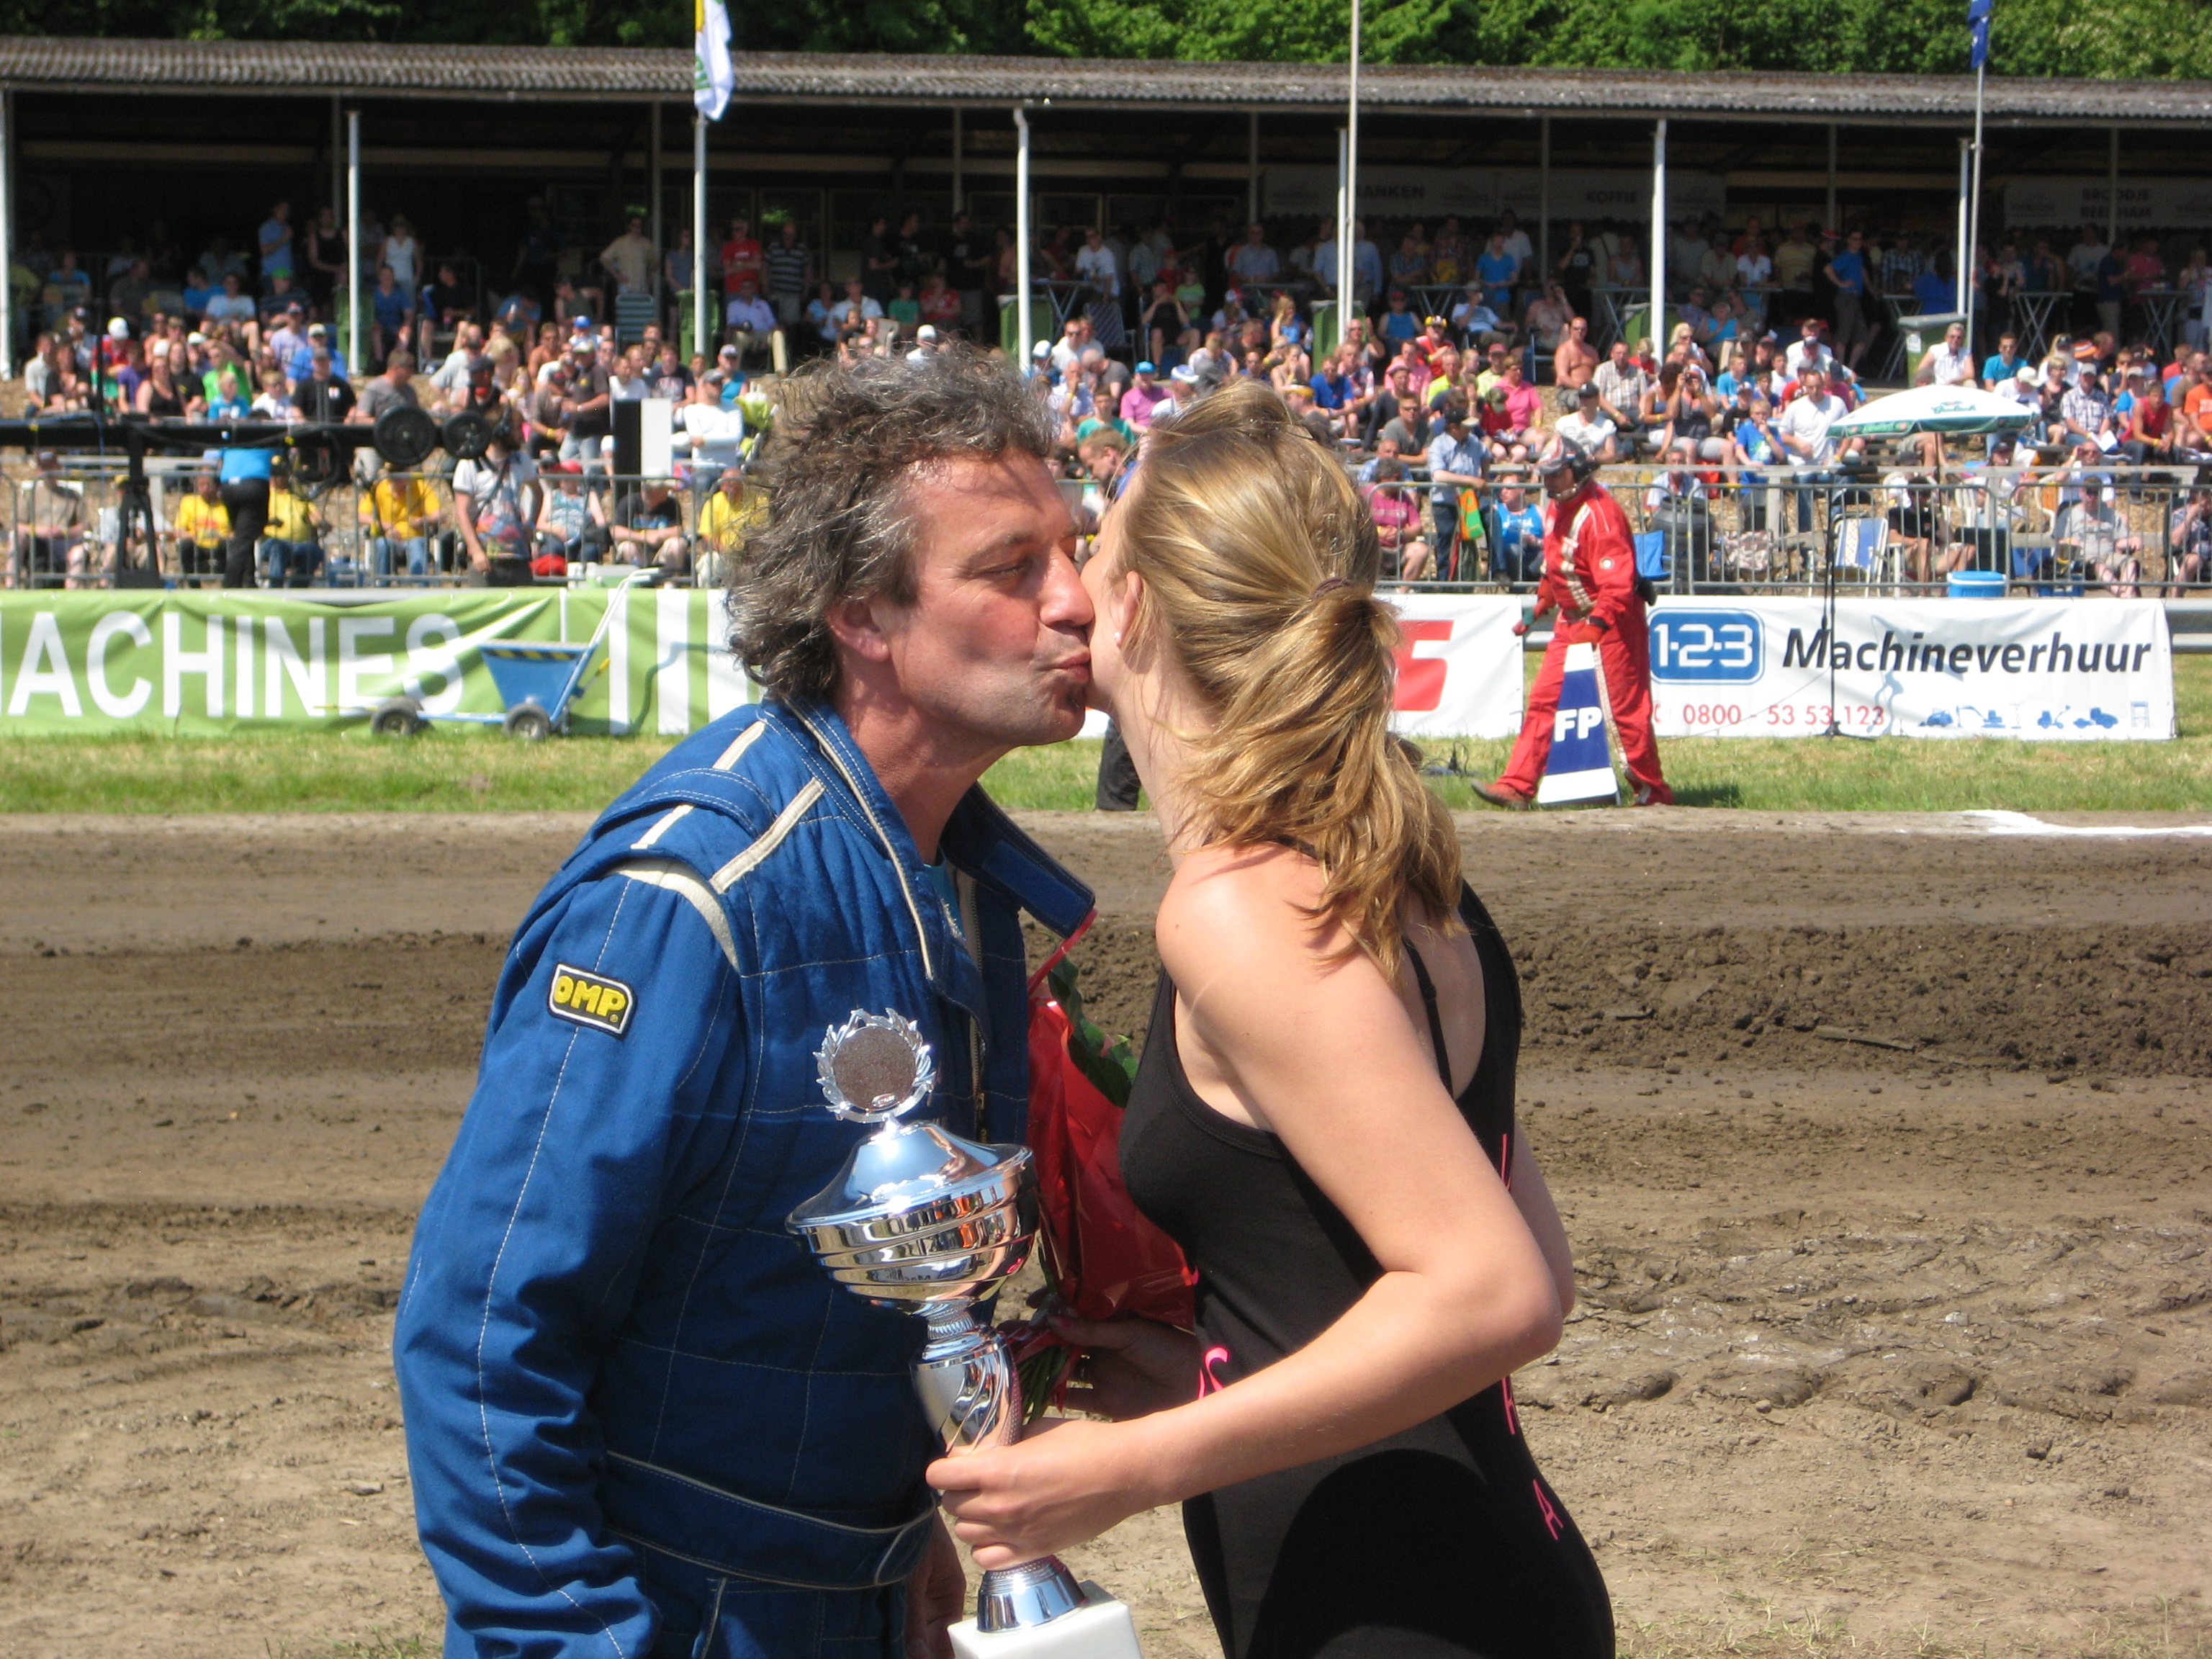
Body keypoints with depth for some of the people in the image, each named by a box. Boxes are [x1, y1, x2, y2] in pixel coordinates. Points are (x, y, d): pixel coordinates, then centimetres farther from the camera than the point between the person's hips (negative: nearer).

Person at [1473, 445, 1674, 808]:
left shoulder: (1599, 515, -22)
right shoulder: (1556, 507, 7)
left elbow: (1618, 582, -30)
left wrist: (1598, 624, -40)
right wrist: (1541, 604, 21)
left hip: (1611, 622, -9)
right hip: (1570, 621, 9)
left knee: (1627, 707, -2)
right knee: (1543, 700, 4)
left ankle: (1653, 791, 9)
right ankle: (1517, 787, 3)